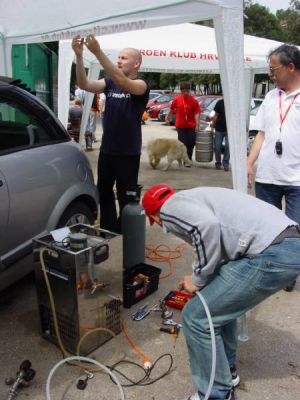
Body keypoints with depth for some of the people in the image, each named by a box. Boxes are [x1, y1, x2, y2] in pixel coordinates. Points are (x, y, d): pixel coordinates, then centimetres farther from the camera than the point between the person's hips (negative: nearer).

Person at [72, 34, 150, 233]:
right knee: (104, 191, 15)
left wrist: (98, 52, -36)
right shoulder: (109, 82, 6)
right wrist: (79, 55, -23)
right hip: (107, 149, 6)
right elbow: (85, 85, -9)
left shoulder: (142, 85, -9)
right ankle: (108, 230, 31)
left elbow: (121, 81, -29)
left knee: (125, 196, 4)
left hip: (128, 152, -5)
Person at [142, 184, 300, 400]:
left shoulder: (170, 208, 2)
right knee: (219, 302, 27)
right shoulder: (191, 198, 29)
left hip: (271, 255, -10)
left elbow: (207, 226, -20)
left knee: (196, 317, 4)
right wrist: (199, 278, 56)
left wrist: (198, 278, -5)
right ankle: (227, 370, 42)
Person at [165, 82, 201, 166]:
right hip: (180, 125, 0)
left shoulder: (194, 100, -7)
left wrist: (197, 125, -16)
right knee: (183, 143, 4)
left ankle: (189, 159, 24)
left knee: (191, 143, 5)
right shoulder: (177, 99, -3)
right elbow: (171, 109, 10)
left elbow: (196, 113, -9)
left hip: (191, 126, 0)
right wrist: (167, 118, 15)